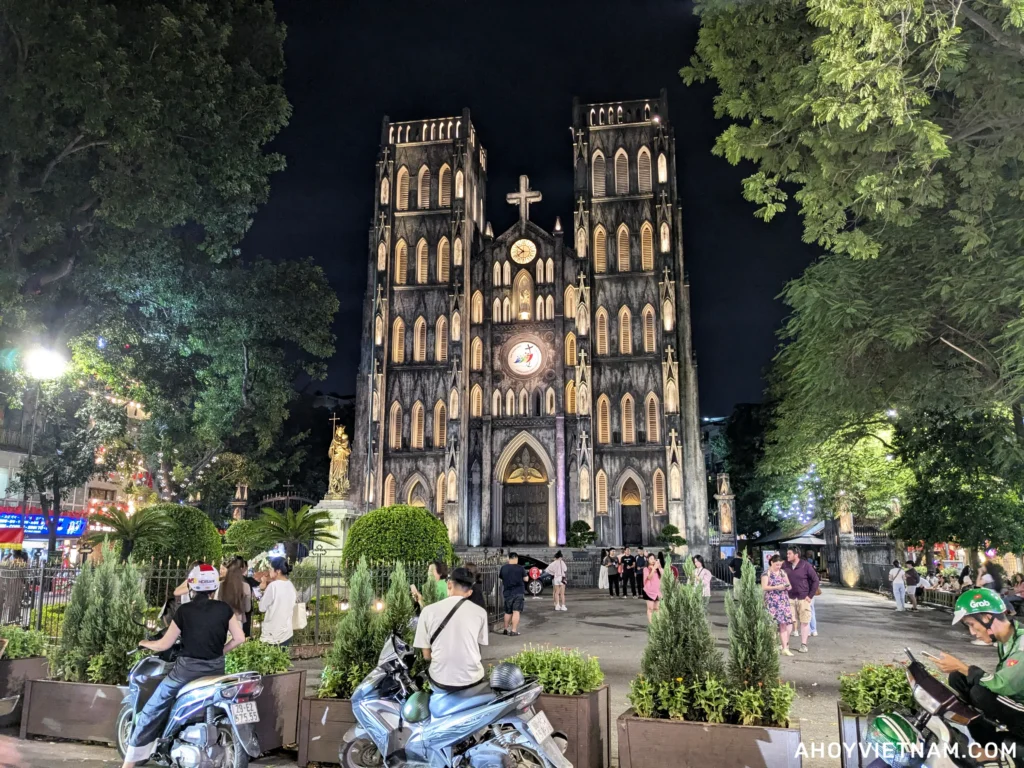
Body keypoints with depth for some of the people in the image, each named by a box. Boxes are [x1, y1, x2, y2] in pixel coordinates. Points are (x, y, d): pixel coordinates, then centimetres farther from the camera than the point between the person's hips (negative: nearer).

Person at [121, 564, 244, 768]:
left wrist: (145, 643, 17)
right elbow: (239, 638, -4)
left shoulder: (184, 611, -8)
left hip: (187, 669, -3)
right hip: (216, 669, 3)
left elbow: (164, 645, -2)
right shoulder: (224, 609, -3)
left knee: (151, 712, 11)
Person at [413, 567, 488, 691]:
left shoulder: (428, 610, -5)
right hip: (472, 681, 0)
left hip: (441, 683, 0)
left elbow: (426, 655, 1)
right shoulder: (480, 612, -5)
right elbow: (477, 647, 8)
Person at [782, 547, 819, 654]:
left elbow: (815, 580, -3)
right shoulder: (785, 565, 2)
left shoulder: (806, 566, -7)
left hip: (803, 598, -2)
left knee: (804, 622, 3)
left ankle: (803, 645, 13)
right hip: (789, 598, 2)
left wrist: (810, 595, -6)